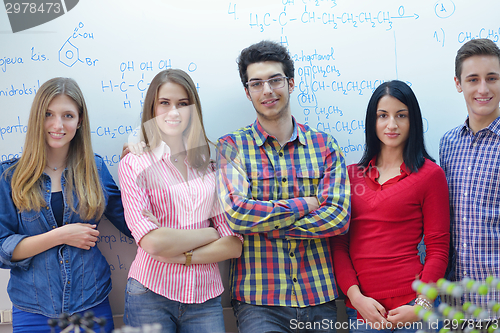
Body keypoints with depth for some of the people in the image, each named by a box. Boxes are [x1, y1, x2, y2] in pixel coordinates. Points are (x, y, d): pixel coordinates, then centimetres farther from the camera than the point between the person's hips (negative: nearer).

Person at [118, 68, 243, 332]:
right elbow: (152, 242, -14)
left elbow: (234, 246, 0)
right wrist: (210, 233, -4)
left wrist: (181, 255, -12)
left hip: (205, 298, 3)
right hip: (151, 294, -2)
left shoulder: (209, 166, 7)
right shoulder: (133, 164, -2)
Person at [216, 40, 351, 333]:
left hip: (320, 298, 3)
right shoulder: (231, 147, 1)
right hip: (258, 300, -2)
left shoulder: (325, 146, 6)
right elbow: (235, 213, -14)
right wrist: (305, 205, -9)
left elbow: (339, 217, -5)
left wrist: (264, 225, -9)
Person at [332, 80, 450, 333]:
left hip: (407, 306, -3)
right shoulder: (352, 174, 8)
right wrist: (355, 295, -7)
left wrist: (421, 306, -13)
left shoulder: (430, 174, -1)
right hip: (359, 307, 3)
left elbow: (438, 250, -3)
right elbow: (339, 243, 5)